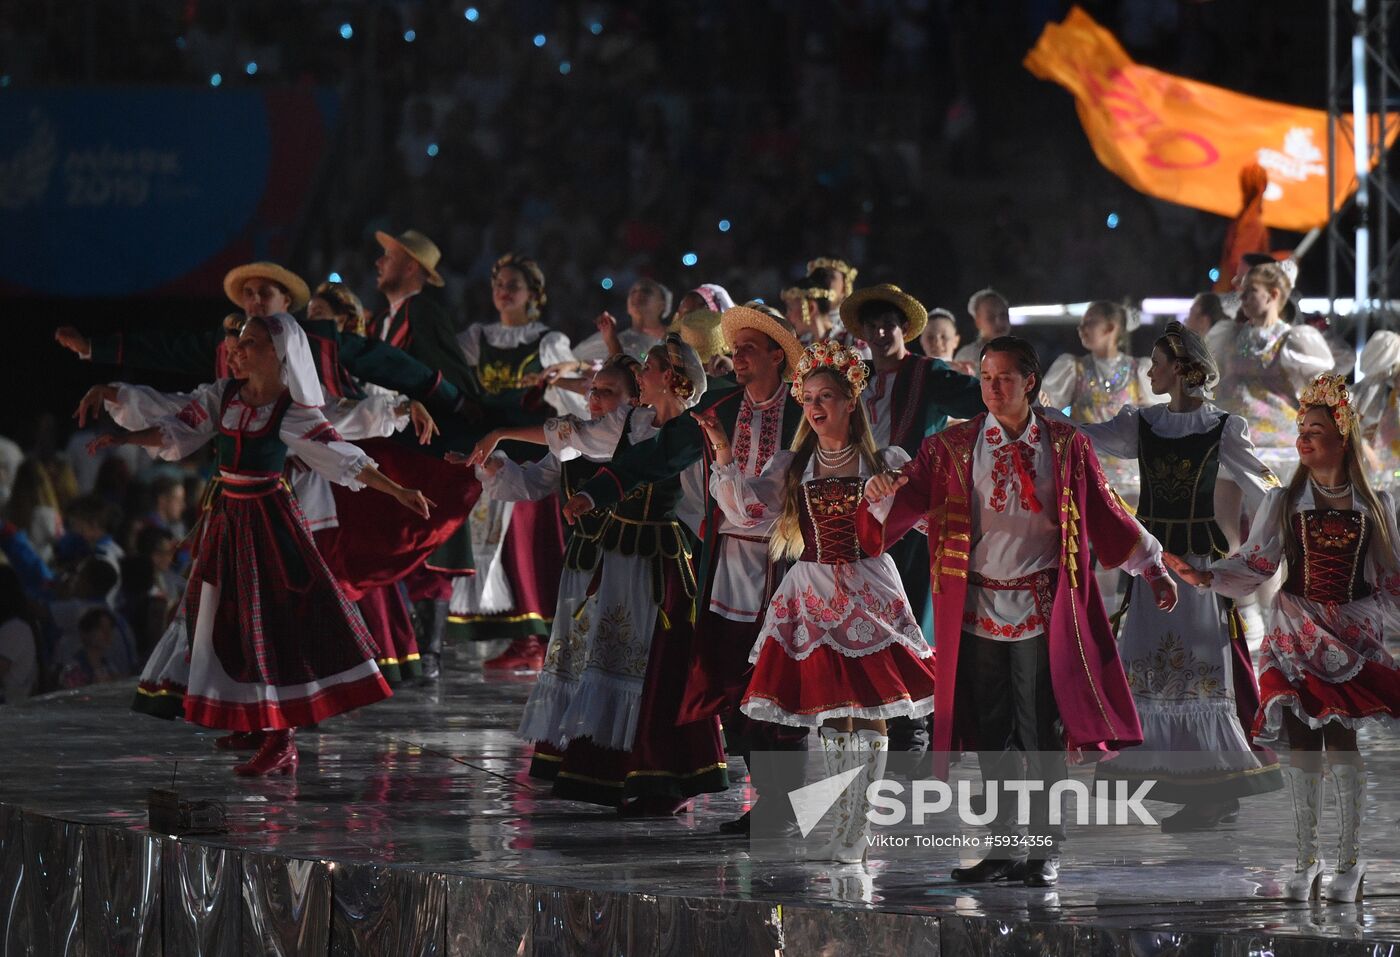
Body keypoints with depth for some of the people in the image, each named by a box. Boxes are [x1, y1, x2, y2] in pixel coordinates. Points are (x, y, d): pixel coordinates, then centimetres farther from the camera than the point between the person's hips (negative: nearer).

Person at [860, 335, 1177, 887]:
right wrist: (882, 493, -27)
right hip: (979, 608, 1)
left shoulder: (1066, 448, 4)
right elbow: (911, 496, -5)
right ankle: (1002, 849, 15)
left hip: (1042, 609, -1)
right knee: (990, 736, 7)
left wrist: (1152, 568, 15)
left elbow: (1106, 515, 12)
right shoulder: (954, 448, 4)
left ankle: (1044, 851, 7)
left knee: (1041, 734, -1)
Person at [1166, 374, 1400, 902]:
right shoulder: (1283, 502, 1)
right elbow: (1254, 563, -4)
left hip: (1354, 639, 0)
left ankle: (1349, 859, 5)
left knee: (1343, 741, -5)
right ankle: (1306, 858, 8)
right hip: (1296, 636, 0)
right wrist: (1206, 576, -19)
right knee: (1302, 741, -1)